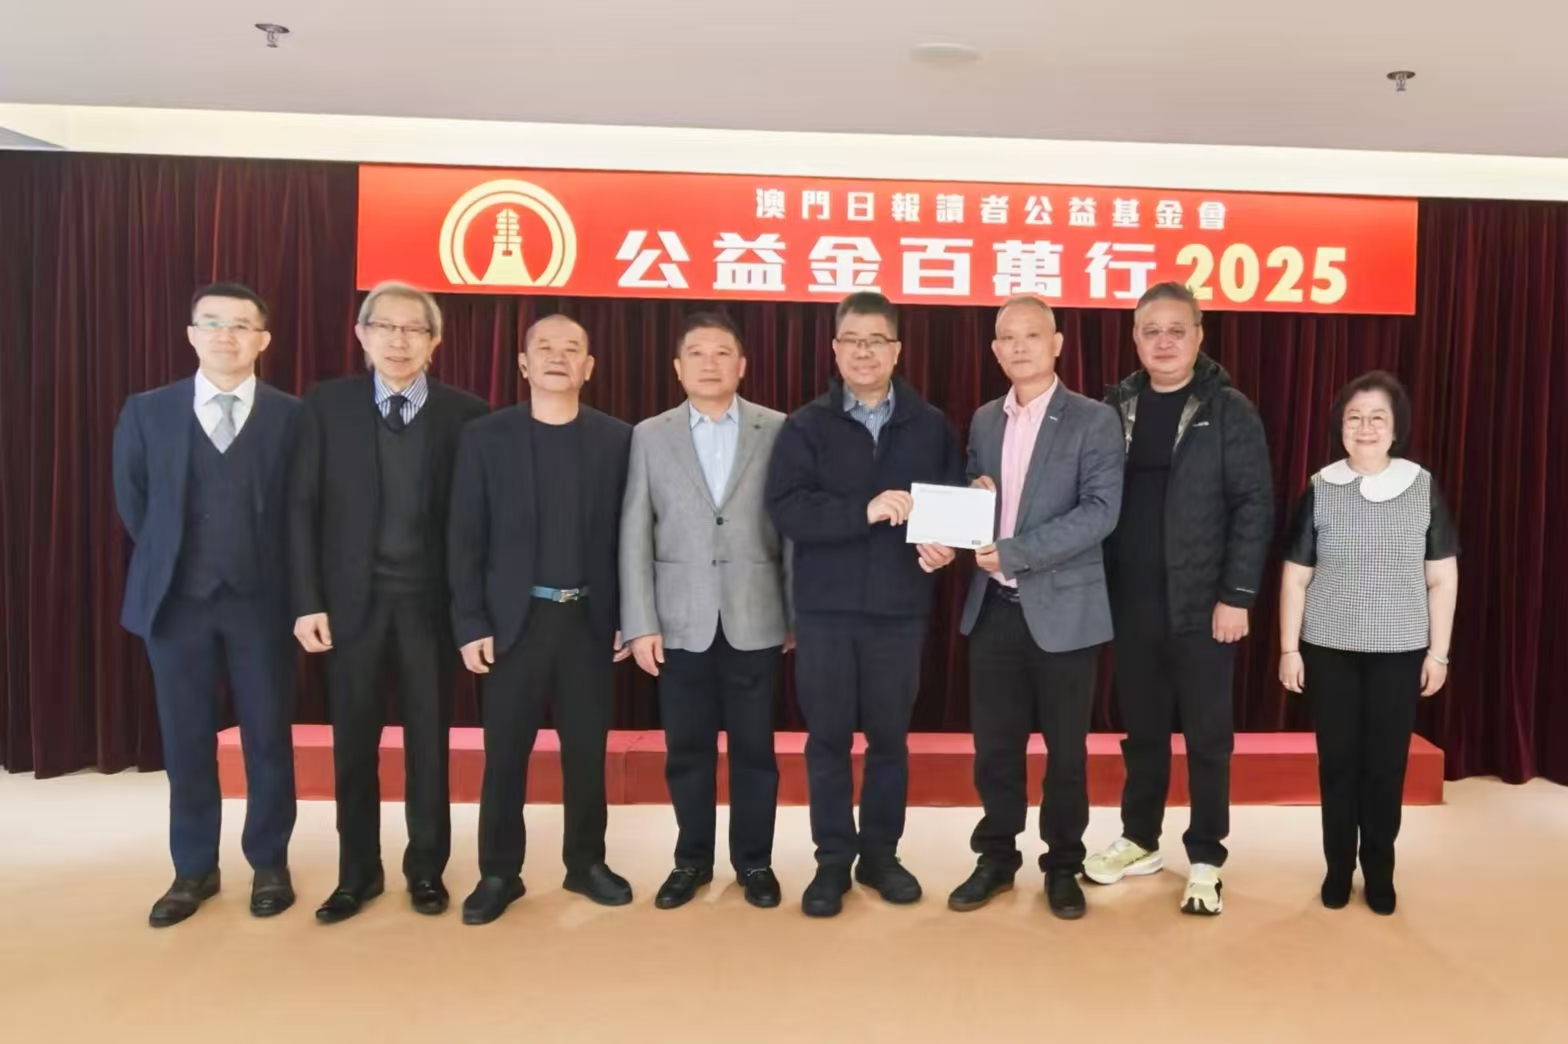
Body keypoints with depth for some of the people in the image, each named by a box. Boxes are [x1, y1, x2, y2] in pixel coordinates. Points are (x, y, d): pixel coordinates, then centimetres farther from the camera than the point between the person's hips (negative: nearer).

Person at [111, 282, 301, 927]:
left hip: (260, 601, -2)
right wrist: (167, 563, 10)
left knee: (268, 738, 7)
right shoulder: (146, 412, 3)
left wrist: (274, 574, 2)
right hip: (177, 601, 2)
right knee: (186, 742, 10)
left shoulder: (293, 416, -3)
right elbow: (133, 504, 11)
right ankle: (194, 870, 25)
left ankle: (269, 865, 22)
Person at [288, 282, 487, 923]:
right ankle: (358, 871, 27)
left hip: (429, 602, 0)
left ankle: (426, 867, 26)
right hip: (352, 599, 1)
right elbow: (303, 506, -1)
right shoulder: (326, 405, 1)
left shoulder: (464, 413, -1)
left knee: (429, 740, 10)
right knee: (354, 742, 11)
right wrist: (308, 601, -7)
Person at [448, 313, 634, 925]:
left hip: (590, 620, 1)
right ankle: (499, 873, 22)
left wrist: (630, 617, 0)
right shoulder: (485, 437, 1)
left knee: (587, 750, 10)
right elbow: (465, 538, -1)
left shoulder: (618, 439, 3)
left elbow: (627, 534, 3)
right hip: (514, 620, -1)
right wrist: (470, 624, -6)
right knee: (505, 754, 7)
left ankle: (586, 862, 26)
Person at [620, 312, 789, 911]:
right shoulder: (650, 436, 5)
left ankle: (754, 861, 25)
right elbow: (634, 536, 2)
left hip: (755, 621, -1)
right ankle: (692, 859, 28)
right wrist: (640, 624, -4)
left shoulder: (778, 431, 1)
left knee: (754, 749, 9)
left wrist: (800, 615, 0)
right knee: (686, 751, 10)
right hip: (681, 624, 1)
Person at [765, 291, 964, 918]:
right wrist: (864, 511, -21)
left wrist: (943, 544, -15)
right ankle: (833, 860, 21)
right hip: (824, 608, -1)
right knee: (828, 737, 7)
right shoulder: (806, 426, 1)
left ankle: (880, 853, 27)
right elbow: (785, 508, -11)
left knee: (890, 736, 11)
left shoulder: (930, 426, 6)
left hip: (899, 608, 1)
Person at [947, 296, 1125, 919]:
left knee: (1065, 748, 9)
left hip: (1062, 609, -4)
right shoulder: (984, 421, 11)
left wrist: (1015, 552, -23)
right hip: (993, 608, 4)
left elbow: (1101, 510, -16)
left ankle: (1062, 865, 26)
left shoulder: (1094, 420, -5)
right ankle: (997, 857, 28)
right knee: (994, 745, 11)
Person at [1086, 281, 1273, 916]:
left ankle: (1205, 860, 19)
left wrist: (1237, 595, -13)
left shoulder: (1228, 410, -4)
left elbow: (1254, 506, -7)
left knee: (1207, 736, 7)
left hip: (1202, 605, -3)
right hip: (1130, 604, 3)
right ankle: (1139, 841, 29)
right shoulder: (1114, 408, 7)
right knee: (1141, 730, 14)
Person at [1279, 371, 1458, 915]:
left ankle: (1379, 869, 24)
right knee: (1337, 760, 7)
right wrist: (1289, 648, -1)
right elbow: (1295, 577, 0)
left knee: (1387, 762, 7)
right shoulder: (1320, 489, -3)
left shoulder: (1423, 487, -1)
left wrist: (1438, 651, 0)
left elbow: (1443, 578, 2)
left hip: (1400, 651, 0)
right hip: (1329, 649, 0)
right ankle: (1338, 866, 23)